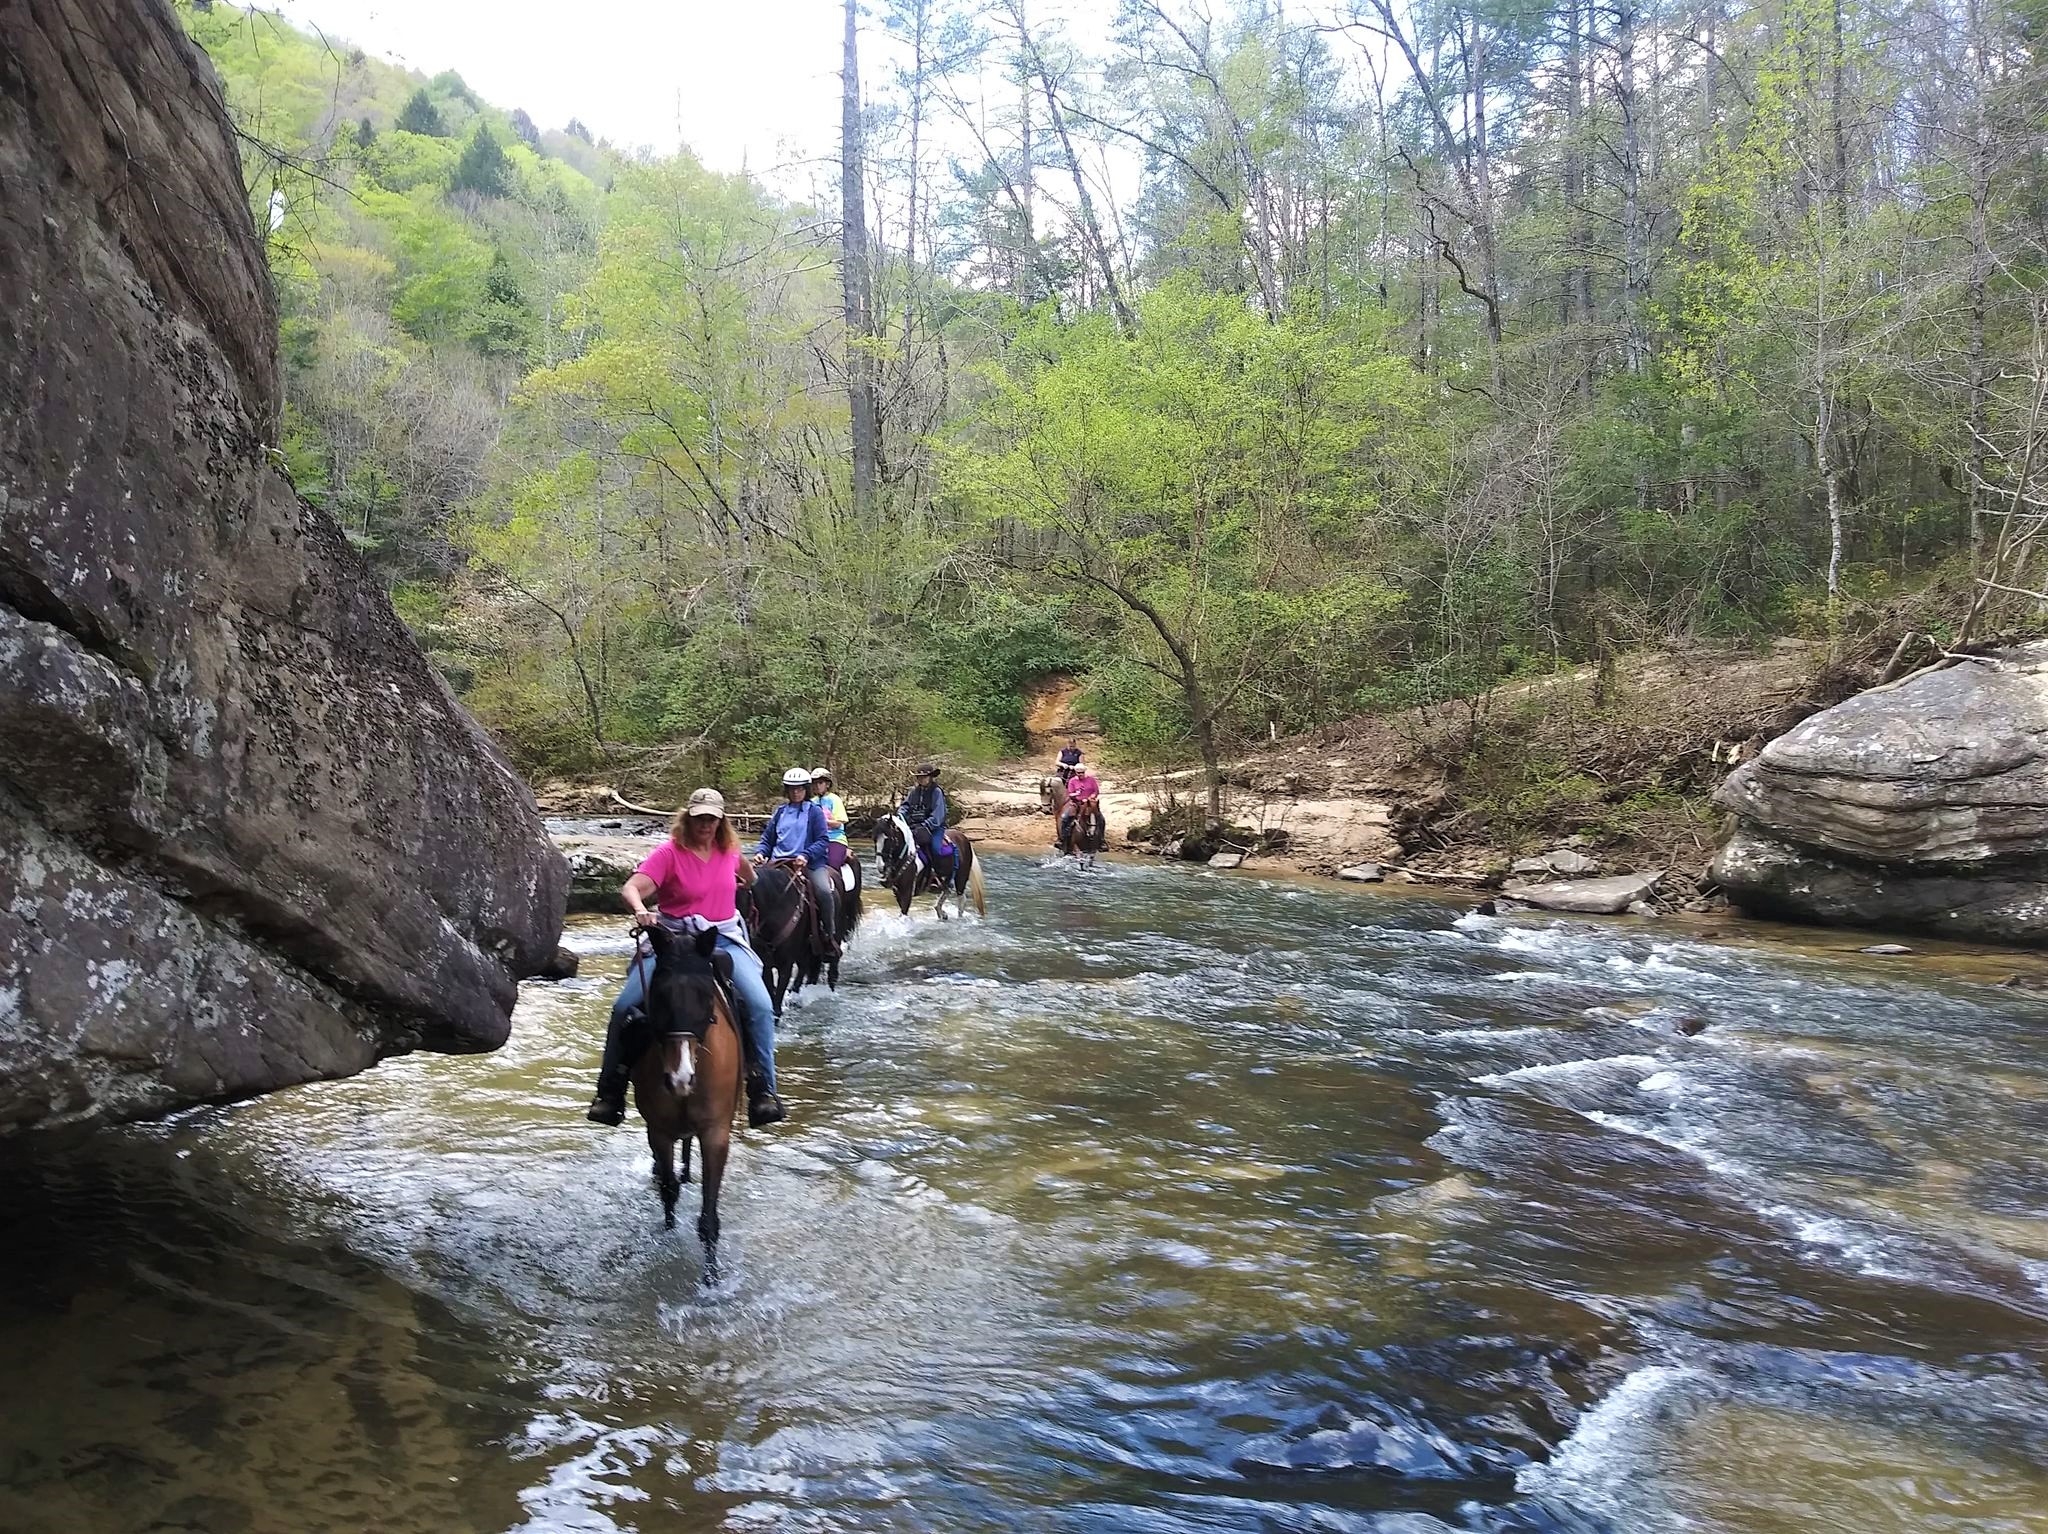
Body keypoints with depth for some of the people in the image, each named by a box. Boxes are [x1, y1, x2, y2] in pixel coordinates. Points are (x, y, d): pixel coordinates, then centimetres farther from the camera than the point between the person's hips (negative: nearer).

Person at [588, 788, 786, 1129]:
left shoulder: (729, 849, 5)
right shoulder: (669, 853, -8)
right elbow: (631, 888, -21)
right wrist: (640, 910, -40)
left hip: (724, 938, 2)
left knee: (760, 1005, -20)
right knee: (625, 1006, -16)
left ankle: (763, 1091, -12)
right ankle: (610, 1092, 0)